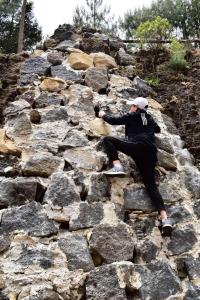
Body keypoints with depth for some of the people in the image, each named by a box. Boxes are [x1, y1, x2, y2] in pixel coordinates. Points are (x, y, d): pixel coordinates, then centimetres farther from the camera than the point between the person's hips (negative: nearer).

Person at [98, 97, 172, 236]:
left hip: (137, 147, -6)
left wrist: (103, 115, 36)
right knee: (151, 185, -1)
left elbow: (113, 121, 17)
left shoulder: (132, 116, 12)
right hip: (151, 153, 6)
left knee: (107, 139, 3)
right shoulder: (150, 119, 28)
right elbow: (158, 129, 47)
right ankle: (165, 219, -17)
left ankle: (117, 166, -20)